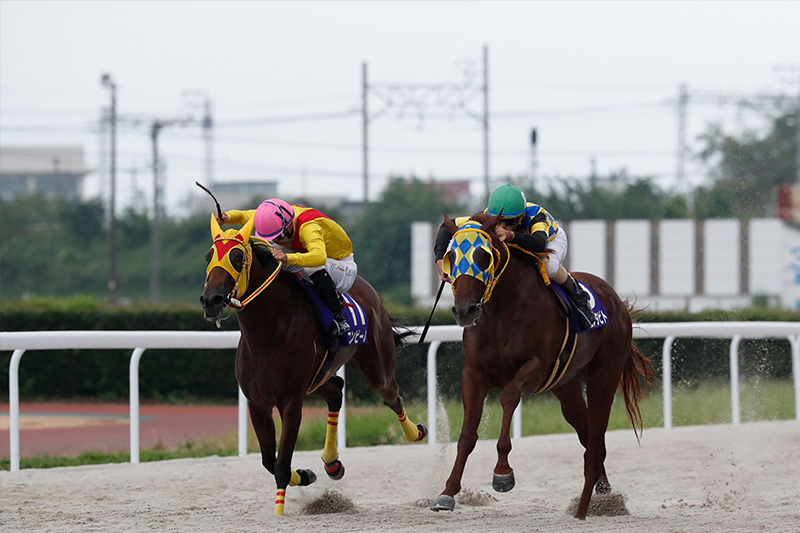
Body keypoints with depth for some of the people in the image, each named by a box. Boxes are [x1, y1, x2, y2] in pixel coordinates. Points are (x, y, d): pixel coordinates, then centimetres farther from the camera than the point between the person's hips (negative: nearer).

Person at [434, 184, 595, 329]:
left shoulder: (535, 215, -44)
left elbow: (539, 244, -65)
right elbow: (447, 226, -26)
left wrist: (511, 236, -80)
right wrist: (440, 258, -41)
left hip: (552, 241, -4)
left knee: (548, 265, -39)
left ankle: (576, 295, -9)